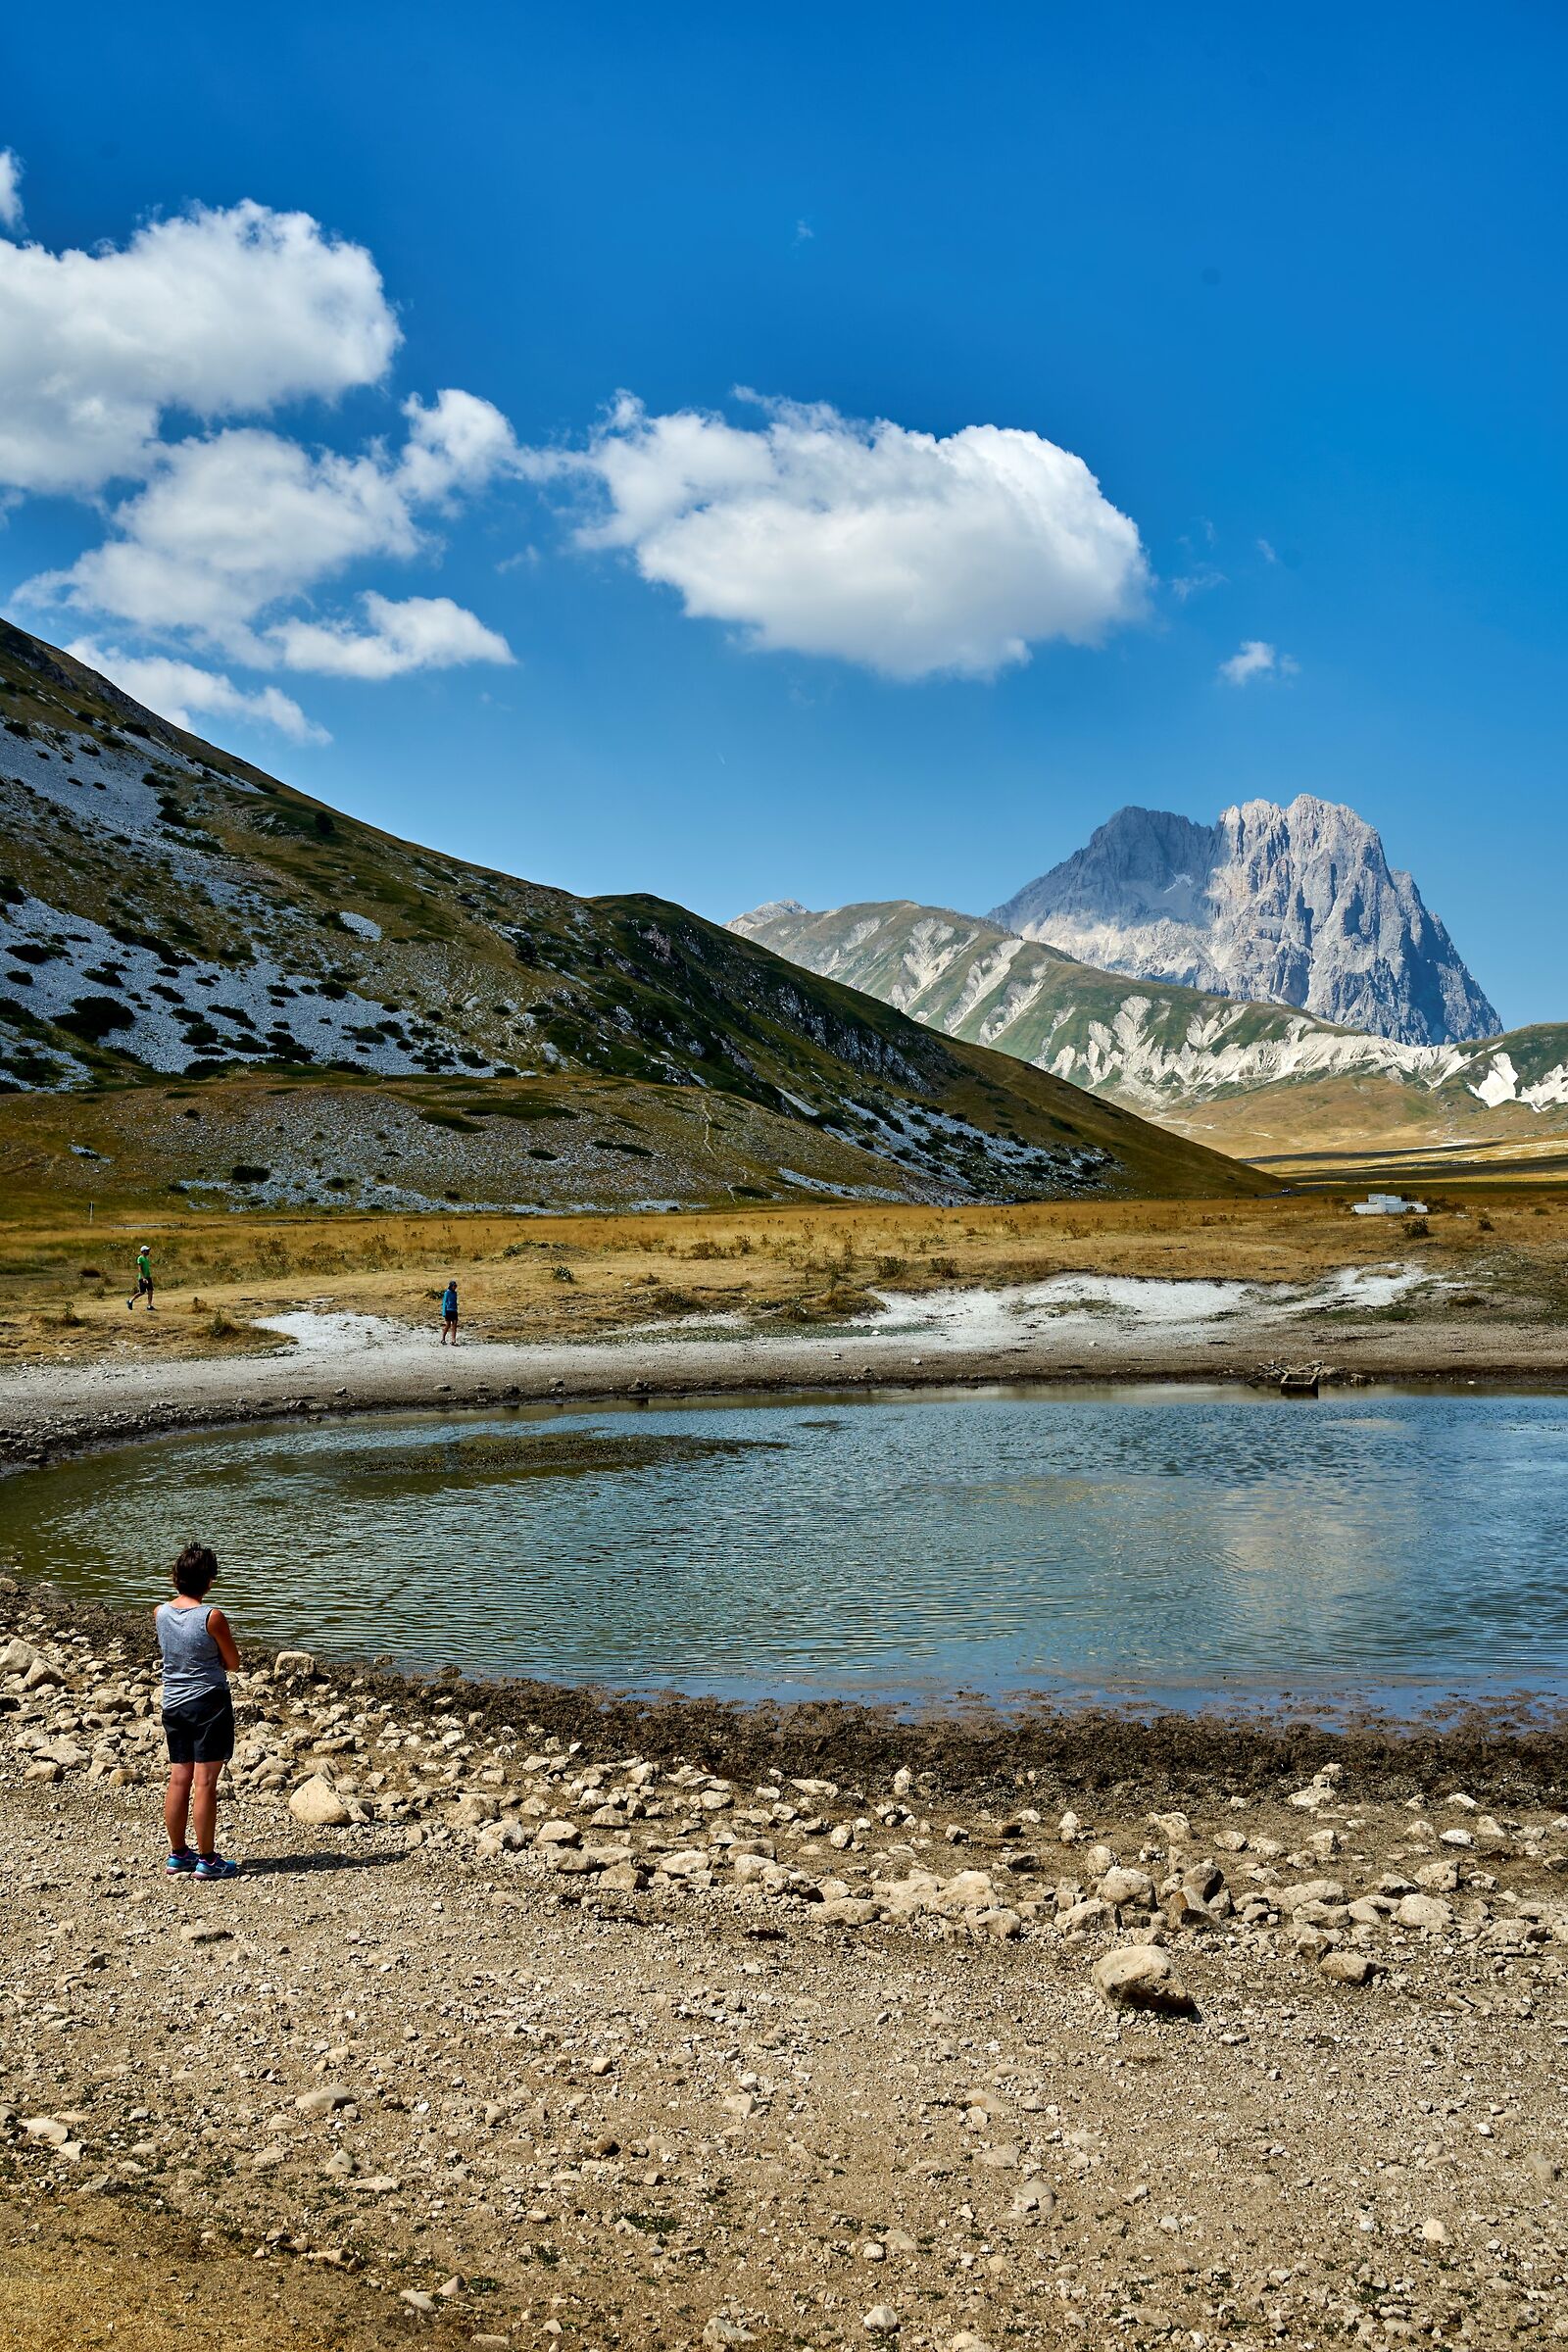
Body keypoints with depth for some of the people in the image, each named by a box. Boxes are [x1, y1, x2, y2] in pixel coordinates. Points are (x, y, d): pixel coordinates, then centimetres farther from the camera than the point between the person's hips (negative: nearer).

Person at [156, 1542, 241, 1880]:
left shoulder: (160, 1613, -1)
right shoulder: (213, 1618, -16)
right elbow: (233, 1664, -4)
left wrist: (181, 1587, 13)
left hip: (173, 1704, 6)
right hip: (209, 1703, -6)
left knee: (179, 1781, 12)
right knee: (205, 1783, -2)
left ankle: (178, 1855, 20)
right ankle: (207, 1860, 2)